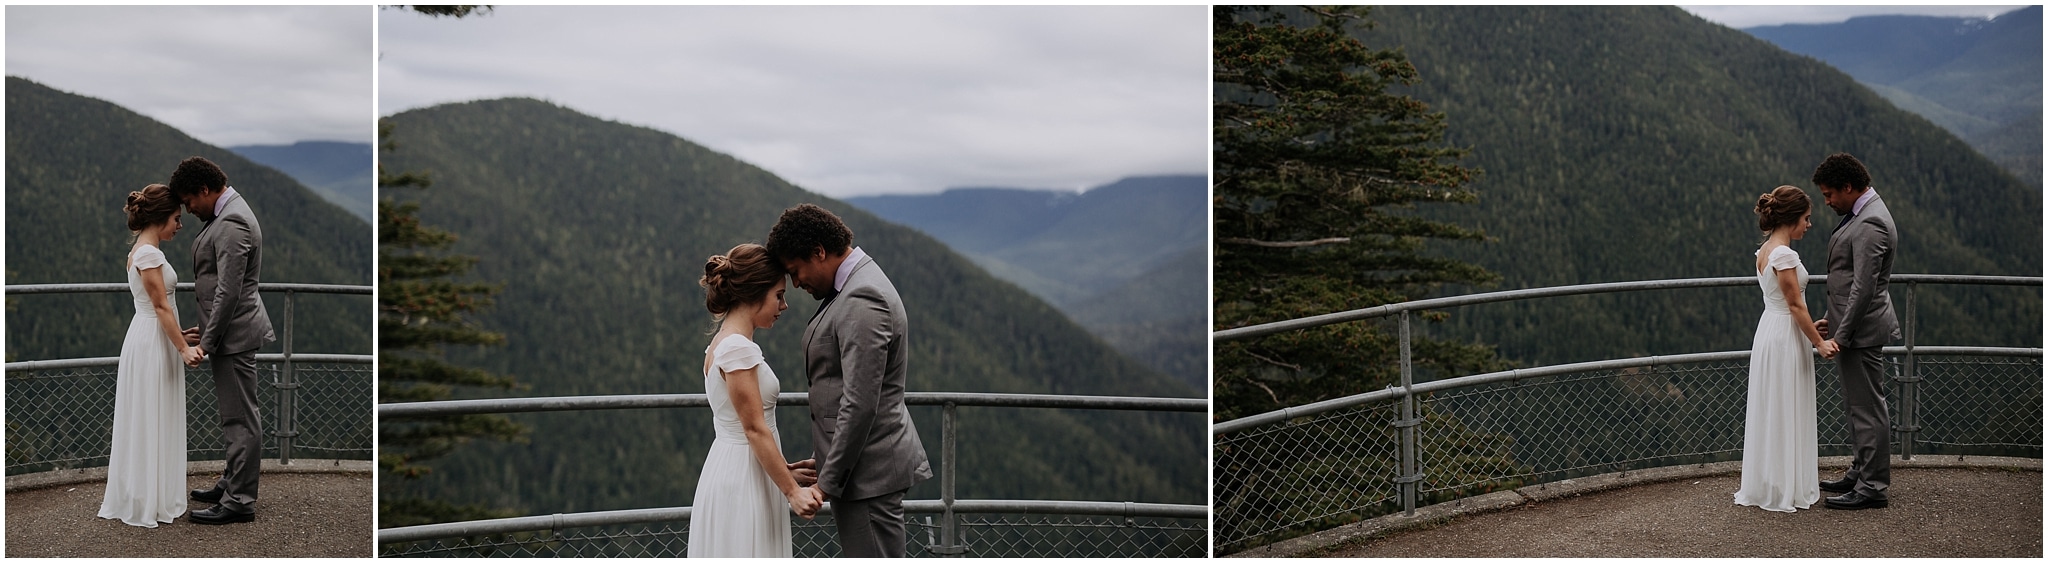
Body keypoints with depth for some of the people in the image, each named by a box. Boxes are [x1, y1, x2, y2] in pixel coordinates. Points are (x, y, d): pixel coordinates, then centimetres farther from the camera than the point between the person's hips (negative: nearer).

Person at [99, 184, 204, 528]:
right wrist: (183, 348, -17)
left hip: (154, 342, 10)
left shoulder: (145, 250, 14)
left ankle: (152, 497, 20)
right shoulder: (147, 252, -16)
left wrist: (180, 338, 19)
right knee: (149, 424, -3)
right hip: (151, 344, -10)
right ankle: (144, 503, 5)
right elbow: (161, 307, -18)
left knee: (155, 424, 14)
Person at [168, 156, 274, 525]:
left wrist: (207, 342, -18)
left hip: (233, 332, -11)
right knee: (236, 414, 18)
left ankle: (239, 502, 0)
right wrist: (206, 330, 17)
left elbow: (228, 292, -23)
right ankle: (233, 483, 29)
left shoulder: (232, 224, -20)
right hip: (227, 331, 11)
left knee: (240, 417, -5)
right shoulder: (228, 215, 14)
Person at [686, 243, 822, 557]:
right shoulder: (738, 348, -17)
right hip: (743, 481, -10)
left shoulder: (724, 342, 12)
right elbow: (755, 430, -19)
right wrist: (792, 490, -17)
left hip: (735, 471, 10)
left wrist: (787, 472, 20)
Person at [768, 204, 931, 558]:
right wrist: (825, 461, 16)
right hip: (862, 465, 10)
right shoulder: (856, 287, 15)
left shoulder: (862, 301, -19)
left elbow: (860, 404, -23)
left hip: (868, 471, -10)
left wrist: (829, 481, -17)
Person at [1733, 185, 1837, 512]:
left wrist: (1809, 327, 19)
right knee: (1786, 415, -1)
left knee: (1771, 413, 14)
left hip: (1769, 331, 9)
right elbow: (1795, 305, -17)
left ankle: (1765, 486, 21)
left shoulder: (1765, 251, 10)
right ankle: (1784, 490, 6)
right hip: (1785, 338, -9)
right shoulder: (1784, 255, -19)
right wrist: (1819, 343, -12)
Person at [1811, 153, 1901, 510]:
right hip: (1850, 326, 11)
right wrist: (1831, 319, 17)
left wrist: (1842, 335, -21)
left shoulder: (1870, 224, -20)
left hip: (1861, 331, -11)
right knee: (1856, 406, 18)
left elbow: (1864, 287, -23)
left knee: (1867, 408, -4)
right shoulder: (1862, 215, 14)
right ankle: (1860, 473, 28)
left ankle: (1873, 488, 1)